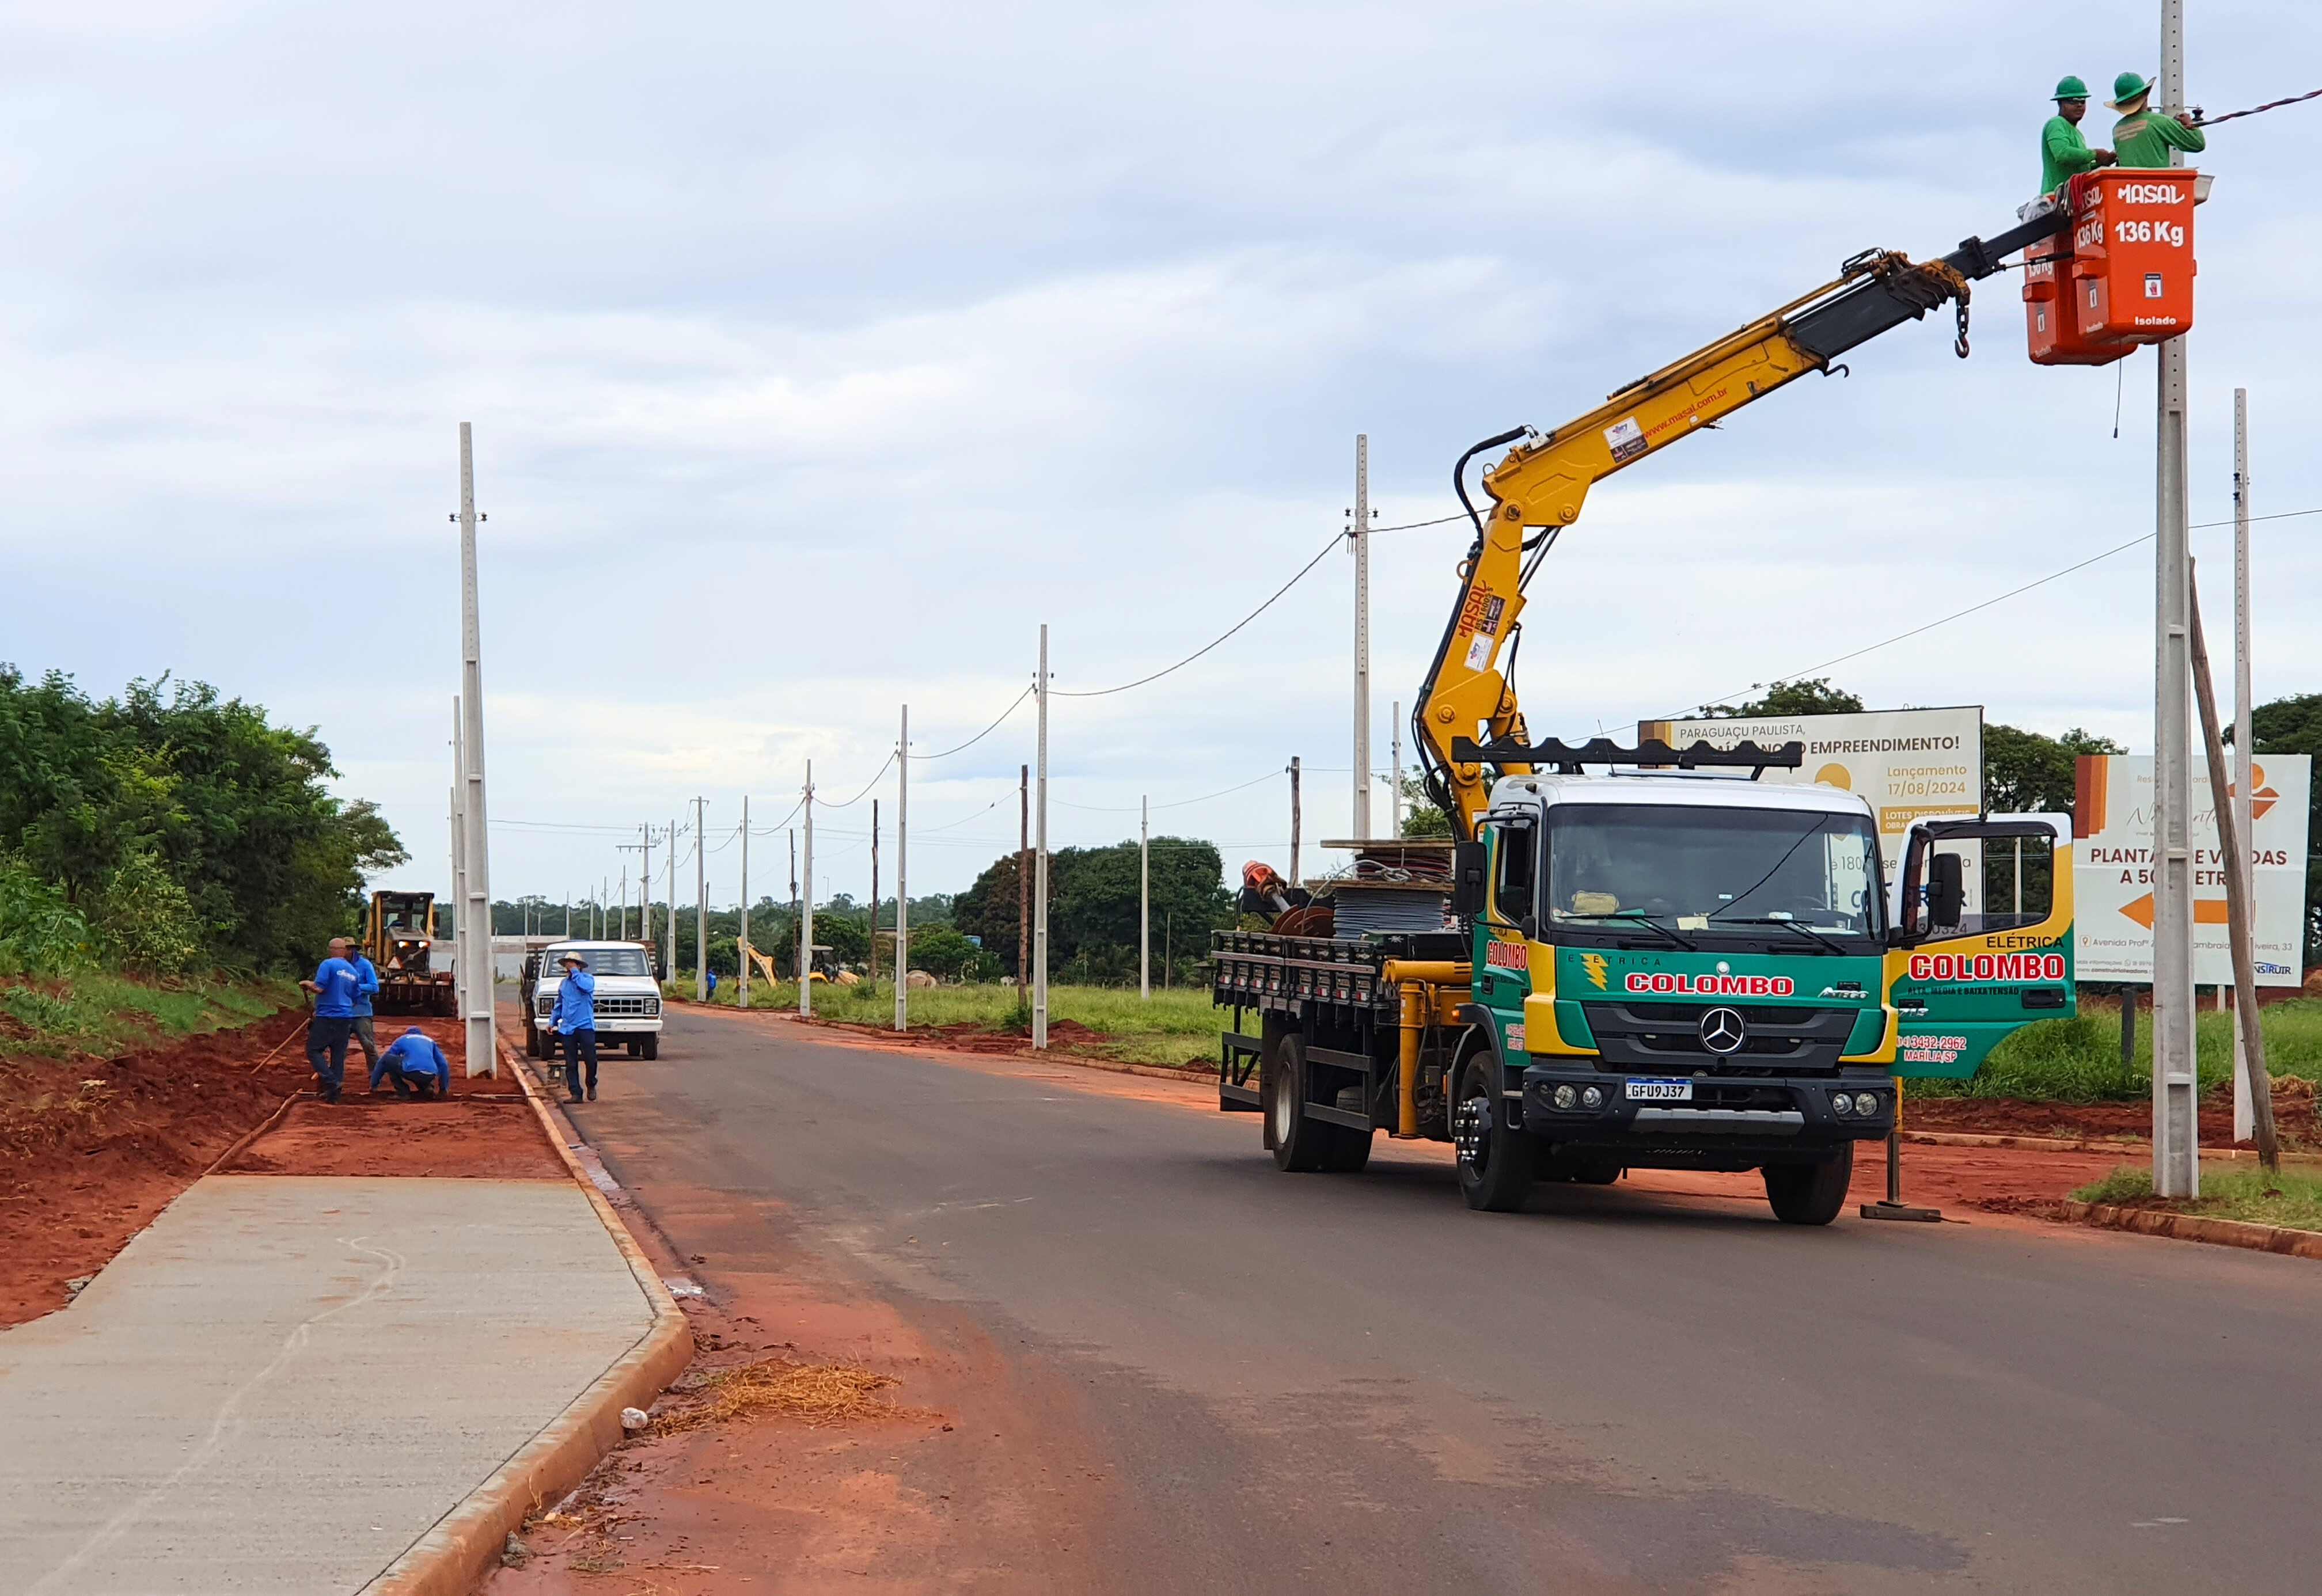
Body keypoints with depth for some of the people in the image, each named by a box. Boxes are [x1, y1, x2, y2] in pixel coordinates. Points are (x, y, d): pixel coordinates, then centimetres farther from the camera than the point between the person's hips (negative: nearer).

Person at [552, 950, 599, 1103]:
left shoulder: (588, 978, 1)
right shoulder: (563, 984, 16)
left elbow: (586, 986, -24)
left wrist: (575, 971, -14)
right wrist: (552, 1021, 15)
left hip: (585, 1026, -4)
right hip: (567, 1028, 4)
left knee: (591, 1059, -6)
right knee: (571, 1063, 1)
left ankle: (592, 1086, 18)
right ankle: (575, 1093, 4)